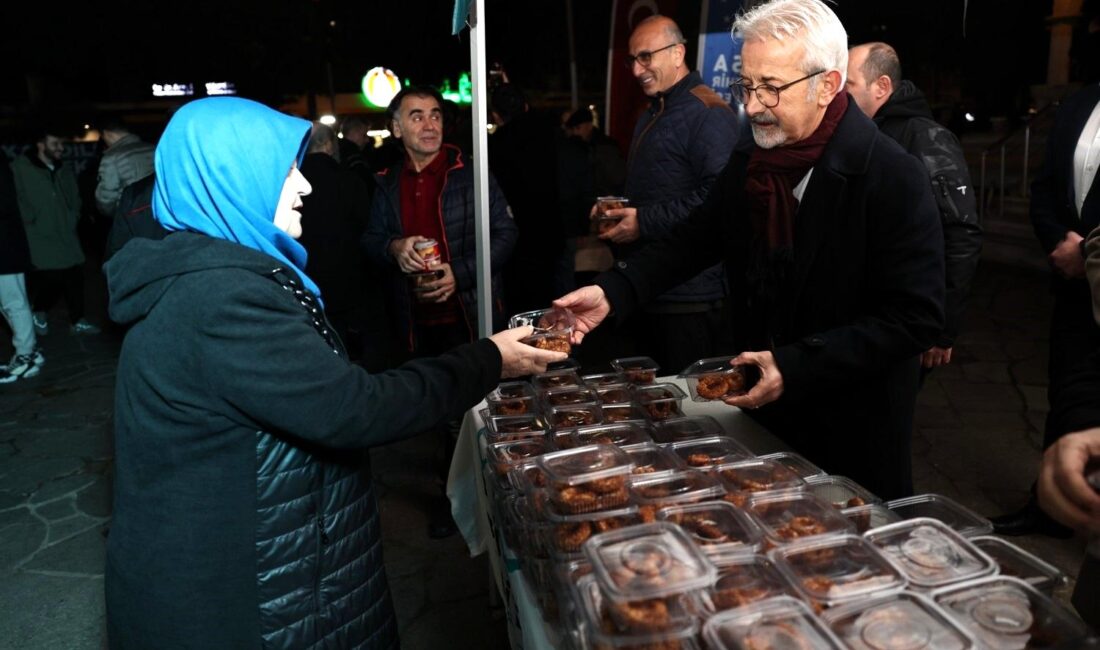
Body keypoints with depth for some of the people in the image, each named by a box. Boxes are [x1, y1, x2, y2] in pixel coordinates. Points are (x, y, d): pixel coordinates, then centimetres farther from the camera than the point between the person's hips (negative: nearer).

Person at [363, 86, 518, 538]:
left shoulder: (470, 173, -3)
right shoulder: (387, 185, 10)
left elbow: (505, 233, -4)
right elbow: (370, 242, 13)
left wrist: (461, 274, -17)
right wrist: (393, 249, -11)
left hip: (470, 317, -3)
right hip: (417, 324, 4)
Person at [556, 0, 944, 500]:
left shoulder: (893, 177, -19)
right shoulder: (748, 166, -1)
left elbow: (916, 318, -20)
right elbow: (696, 238, 8)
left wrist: (796, 366, -26)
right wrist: (614, 292, -8)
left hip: (855, 428, -5)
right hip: (762, 409, 5)